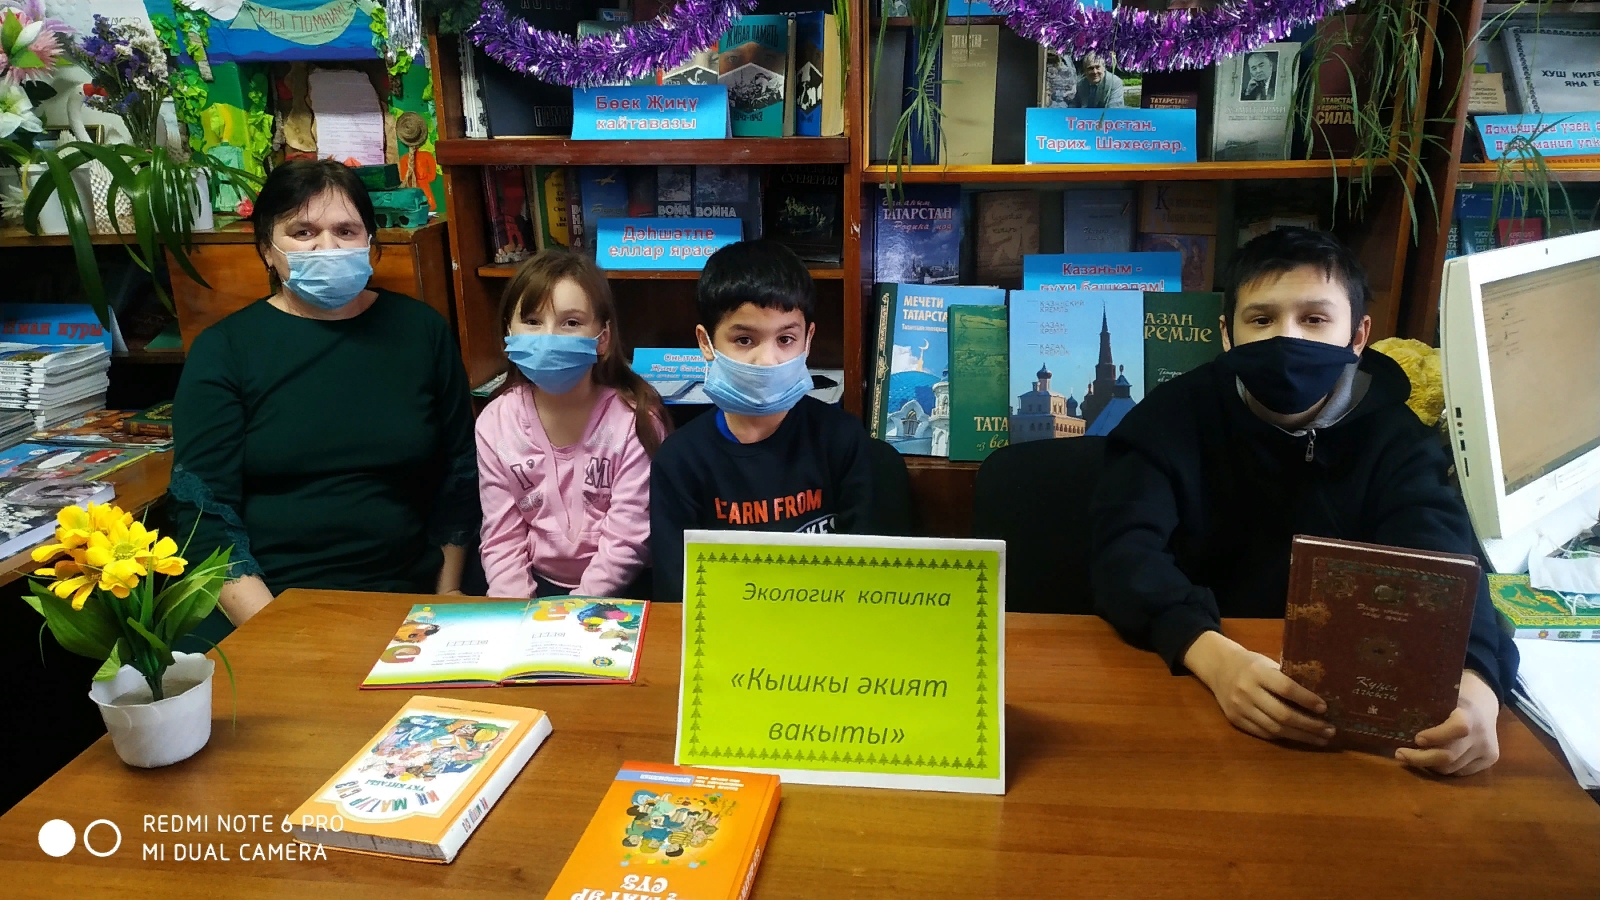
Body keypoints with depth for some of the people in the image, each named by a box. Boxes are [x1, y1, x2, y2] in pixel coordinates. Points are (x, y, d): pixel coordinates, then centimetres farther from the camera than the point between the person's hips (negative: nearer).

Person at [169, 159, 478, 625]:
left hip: (404, 602, 2)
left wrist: (447, 603, 6)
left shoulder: (422, 331, 9)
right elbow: (203, 514, -2)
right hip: (262, 605, -2)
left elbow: (458, 478, 13)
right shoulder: (222, 351, 4)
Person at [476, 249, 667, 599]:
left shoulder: (634, 418, -13)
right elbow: (501, 539, 0)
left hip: (617, 593, -2)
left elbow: (627, 538, -13)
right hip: (536, 585, 3)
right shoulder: (495, 423, -3)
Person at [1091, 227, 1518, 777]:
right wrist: (1216, 657, -40)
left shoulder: (1392, 436, -3)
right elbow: (1127, 552, -22)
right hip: (1179, 680, -1)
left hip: (1342, 695, 2)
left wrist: (1473, 684, -40)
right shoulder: (1174, 417, -8)